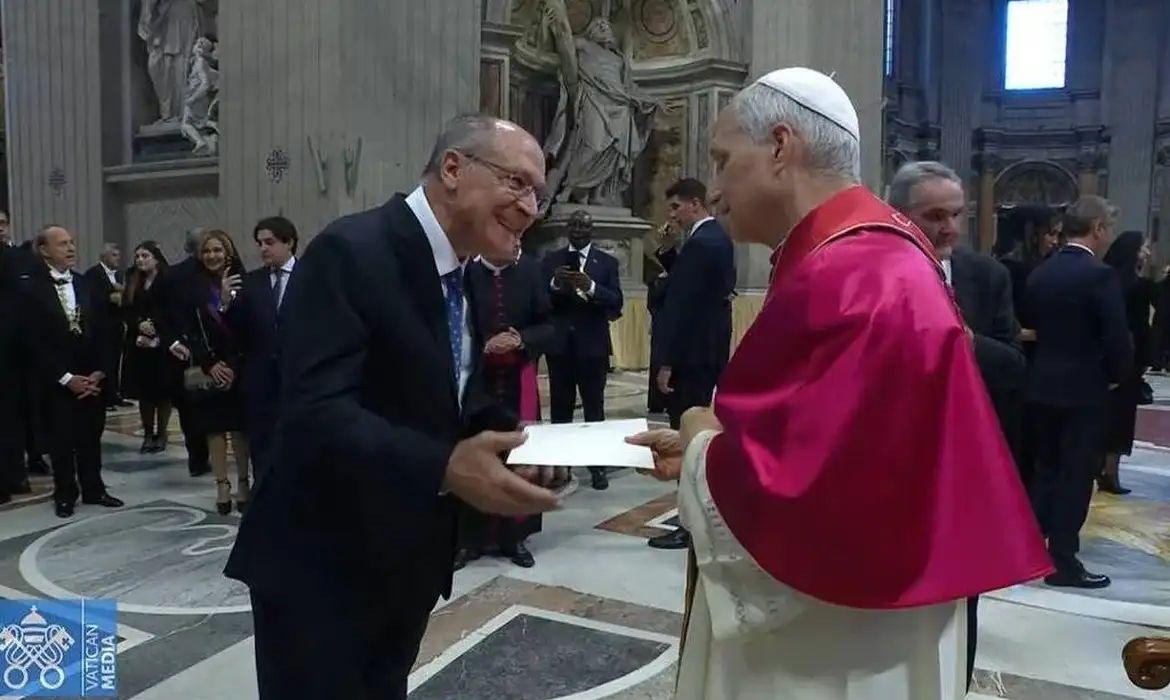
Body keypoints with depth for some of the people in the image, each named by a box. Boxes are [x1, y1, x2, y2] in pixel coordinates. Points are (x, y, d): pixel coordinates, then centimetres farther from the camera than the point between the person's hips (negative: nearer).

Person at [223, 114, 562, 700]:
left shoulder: (459, 275, 8)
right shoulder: (351, 252, -21)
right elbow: (316, 413, -30)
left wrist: (512, 437, -8)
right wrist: (445, 468, -41)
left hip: (409, 563, 9)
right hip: (324, 566, -9)